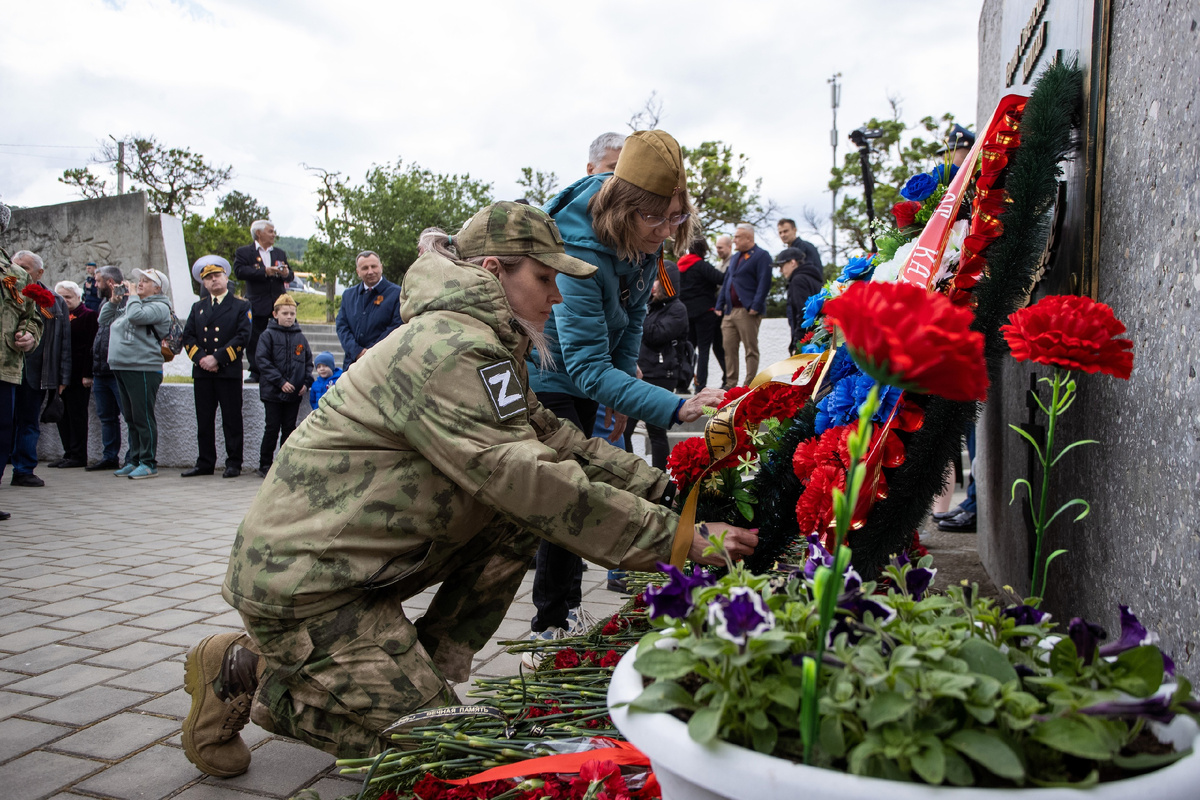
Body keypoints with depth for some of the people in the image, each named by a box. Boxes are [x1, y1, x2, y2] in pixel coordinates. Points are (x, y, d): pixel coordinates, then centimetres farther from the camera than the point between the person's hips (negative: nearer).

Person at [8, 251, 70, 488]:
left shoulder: (56, 303, 9)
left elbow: (65, 344, 9)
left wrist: (62, 377, 5)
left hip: (38, 373, 1)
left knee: (30, 422, 8)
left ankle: (24, 470, 15)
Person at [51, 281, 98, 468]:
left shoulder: (89, 316, -5)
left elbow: (91, 346, -11)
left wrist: (87, 374, -16)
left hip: (78, 375, -7)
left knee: (77, 415, -3)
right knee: (62, 415, 8)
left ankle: (78, 456, 3)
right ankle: (69, 453, 16)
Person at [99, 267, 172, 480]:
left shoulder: (159, 307, -5)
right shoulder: (129, 306, 22)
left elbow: (136, 316, -22)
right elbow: (103, 321, 26)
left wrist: (133, 296, -5)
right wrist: (113, 301, 13)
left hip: (143, 369, -9)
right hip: (122, 368, 9)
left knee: (144, 418, -7)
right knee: (131, 419, 13)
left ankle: (149, 464, -2)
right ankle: (133, 460, 20)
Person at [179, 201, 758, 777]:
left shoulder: (487, 346, 12)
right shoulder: (452, 349, -23)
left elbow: (552, 437, 10)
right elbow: (531, 480, -30)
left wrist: (662, 489, 0)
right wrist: (678, 539, -26)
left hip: (366, 553, 10)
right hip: (301, 574, -10)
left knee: (519, 523, -1)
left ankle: (425, 663, 8)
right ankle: (247, 673, 6)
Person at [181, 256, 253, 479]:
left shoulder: (241, 306, 5)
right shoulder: (197, 307, 18)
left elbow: (242, 337, -7)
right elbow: (188, 337, 10)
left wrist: (217, 358, -13)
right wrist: (201, 358, -8)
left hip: (229, 372, -4)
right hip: (202, 373, 4)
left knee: (232, 420, -1)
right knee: (204, 421, 7)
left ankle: (234, 464, 6)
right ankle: (205, 463, 14)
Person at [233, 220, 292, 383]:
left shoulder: (280, 253, 18)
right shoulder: (243, 252, 3)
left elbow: (290, 276, 16)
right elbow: (239, 271, -13)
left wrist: (286, 274, -9)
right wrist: (264, 271, -19)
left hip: (279, 305, 3)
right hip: (257, 305, -3)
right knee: (254, 341, 1)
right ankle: (255, 373, 9)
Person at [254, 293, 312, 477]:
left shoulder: (300, 337, 8)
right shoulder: (268, 335, -3)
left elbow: (308, 361, 13)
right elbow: (263, 361, -9)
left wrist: (306, 382, -1)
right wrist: (281, 382, -16)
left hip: (294, 393, 4)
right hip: (272, 392, -3)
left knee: (289, 429, 9)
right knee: (272, 428, 0)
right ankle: (265, 465, 10)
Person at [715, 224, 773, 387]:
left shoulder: (761, 256, -4)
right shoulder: (735, 258, 22)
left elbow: (764, 283, -13)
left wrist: (756, 306, -20)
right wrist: (720, 305, 14)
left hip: (747, 312, -8)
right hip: (729, 311, 8)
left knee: (751, 350, -1)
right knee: (729, 348, 6)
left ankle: (749, 385, 2)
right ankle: (730, 384, 13)